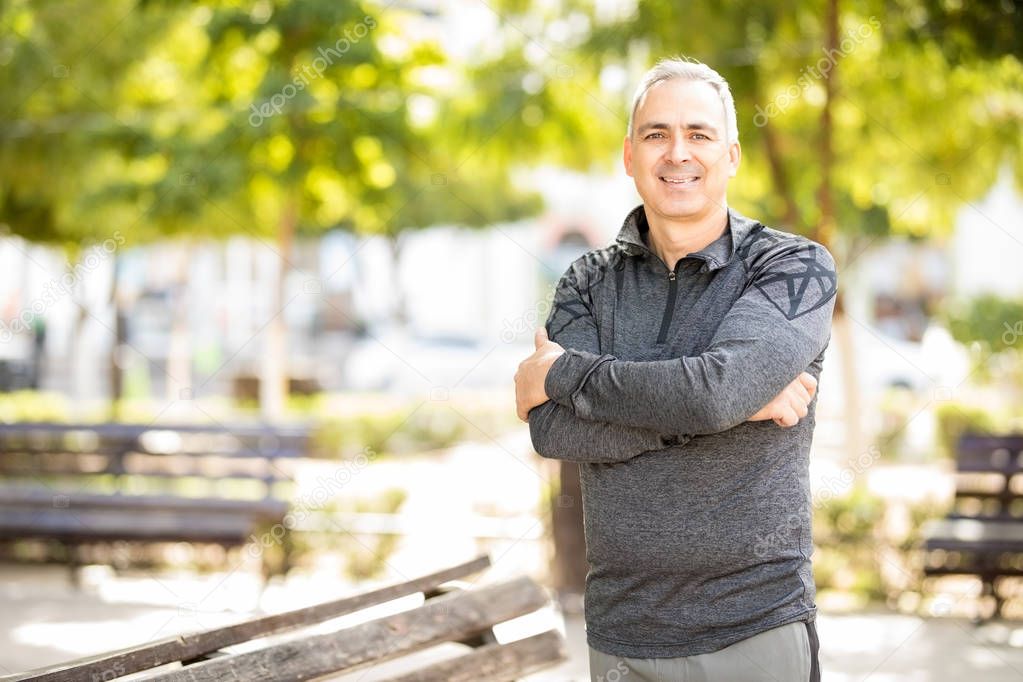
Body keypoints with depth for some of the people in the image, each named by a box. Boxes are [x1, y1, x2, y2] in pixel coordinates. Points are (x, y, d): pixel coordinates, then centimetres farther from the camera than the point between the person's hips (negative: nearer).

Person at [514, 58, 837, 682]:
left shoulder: (797, 269, -5)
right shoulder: (590, 283, 6)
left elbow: (715, 389, -22)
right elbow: (553, 429, -11)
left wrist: (561, 373, -10)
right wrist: (739, 400, -16)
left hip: (755, 627, -3)